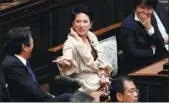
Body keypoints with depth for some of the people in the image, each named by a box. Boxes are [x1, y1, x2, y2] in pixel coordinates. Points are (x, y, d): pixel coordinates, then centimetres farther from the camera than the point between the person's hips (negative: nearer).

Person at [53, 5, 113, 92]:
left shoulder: (92, 37, 5)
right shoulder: (70, 43, -15)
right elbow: (67, 57, -34)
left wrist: (103, 75, -2)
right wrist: (63, 62, -56)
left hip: (98, 80, 7)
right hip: (85, 85, -6)